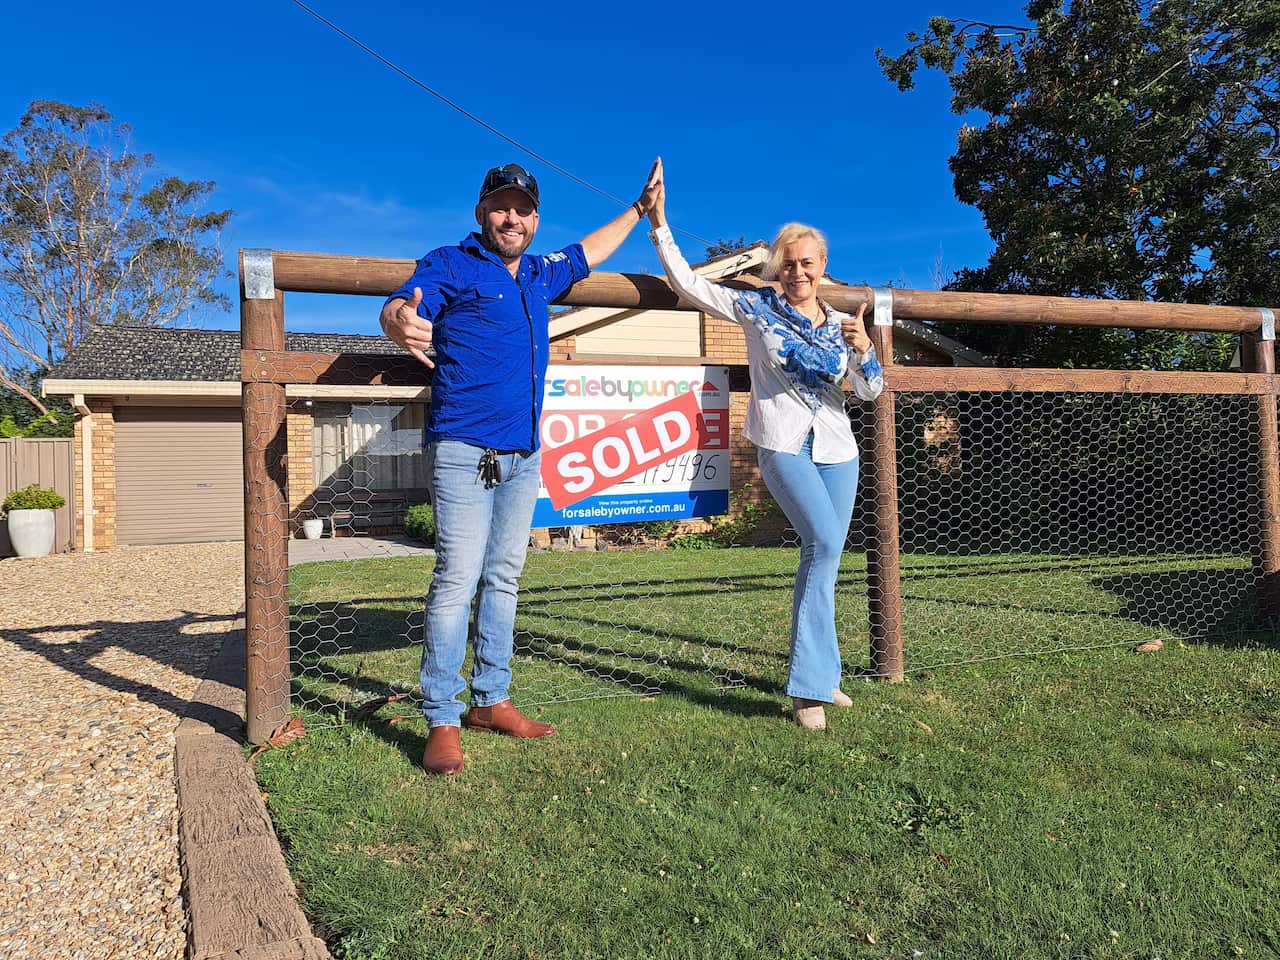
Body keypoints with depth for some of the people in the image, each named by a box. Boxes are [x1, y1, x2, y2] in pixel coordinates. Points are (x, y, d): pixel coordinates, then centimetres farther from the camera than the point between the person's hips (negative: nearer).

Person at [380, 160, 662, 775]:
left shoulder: (540, 276, 18)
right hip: (464, 451, -7)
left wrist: (639, 209, 43)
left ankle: (492, 702, 20)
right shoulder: (450, 265, -2)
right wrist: (402, 321, -45)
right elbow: (397, 307, -20)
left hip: (524, 455, 7)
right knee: (457, 580, -10)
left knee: (502, 580, 11)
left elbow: (588, 252, 37)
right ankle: (442, 721, -3)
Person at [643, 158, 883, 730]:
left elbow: (870, 391, 10)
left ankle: (815, 676, 22)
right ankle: (812, 684, -15)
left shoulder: (841, 323, 11)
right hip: (782, 446, -5)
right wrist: (659, 223, -8)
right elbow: (687, 284, -2)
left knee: (822, 558, 6)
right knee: (826, 546, -21)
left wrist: (862, 349, -9)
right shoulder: (756, 309, 1)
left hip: (837, 449, 5)